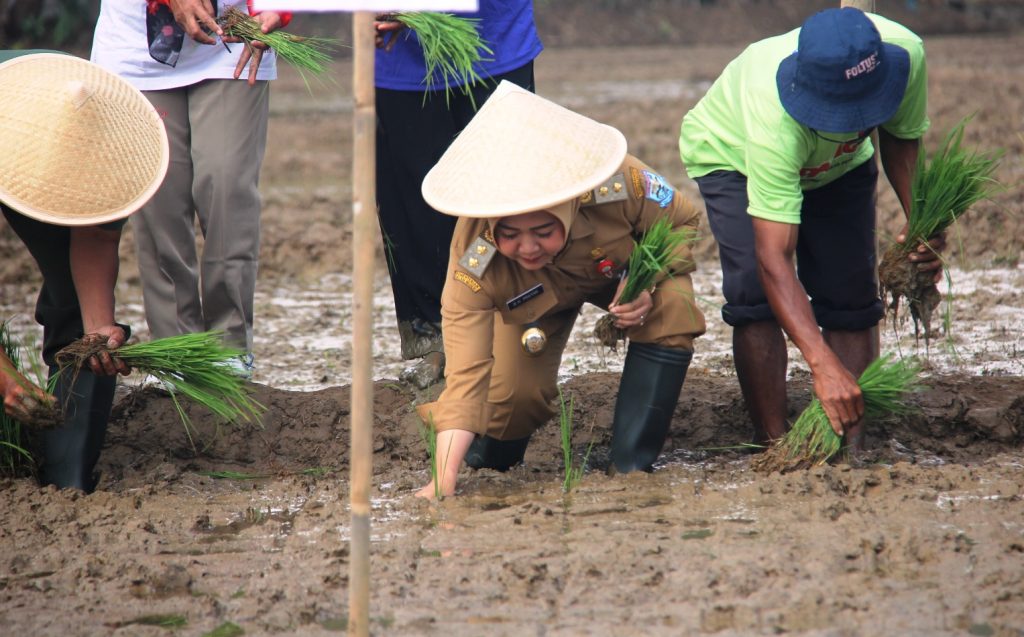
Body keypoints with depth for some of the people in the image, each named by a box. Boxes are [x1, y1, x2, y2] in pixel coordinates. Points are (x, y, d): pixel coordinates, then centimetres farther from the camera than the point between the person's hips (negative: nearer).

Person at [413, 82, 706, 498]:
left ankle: (632, 468, -18)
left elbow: (682, 222, -19)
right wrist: (443, 481, -52)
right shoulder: (473, 261, -40)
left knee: (671, 310, -32)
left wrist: (648, 282, -38)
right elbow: (465, 374, -41)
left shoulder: (617, 184, -42)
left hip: (627, 269, 0)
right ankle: (491, 454, 21)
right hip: (536, 297, 0)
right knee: (514, 397, -20)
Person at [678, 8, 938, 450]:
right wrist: (823, 365, -58)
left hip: (839, 163, 4)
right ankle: (772, 444, -16)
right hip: (731, 155, -4)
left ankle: (853, 447, -5)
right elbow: (773, 259, -49)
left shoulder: (905, 53, -35)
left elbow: (900, 136, -9)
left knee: (850, 296, -8)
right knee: (756, 295, -23)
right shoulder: (776, 120, -48)